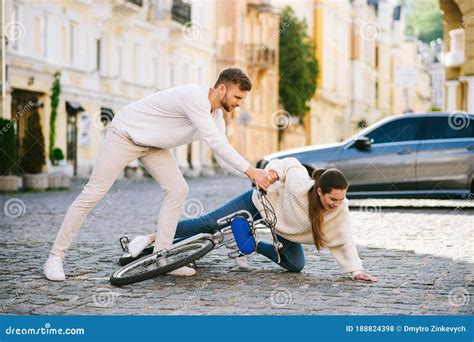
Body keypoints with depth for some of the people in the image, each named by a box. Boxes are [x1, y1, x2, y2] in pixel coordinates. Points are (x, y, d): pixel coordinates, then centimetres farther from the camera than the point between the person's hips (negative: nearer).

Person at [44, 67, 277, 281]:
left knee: (177, 190, -5)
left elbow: (222, 155, 2)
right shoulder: (194, 97, -30)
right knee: (93, 193, -8)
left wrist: (259, 175, -10)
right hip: (125, 134, -9)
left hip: (153, 145, 9)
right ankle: (55, 257, -1)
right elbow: (216, 142, -36)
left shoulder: (216, 115, 0)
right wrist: (250, 171, -34)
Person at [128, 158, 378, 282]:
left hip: (284, 228, 5)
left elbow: (344, 241, -19)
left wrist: (356, 270, -22)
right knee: (209, 224, -13)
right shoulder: (299, 186, -39)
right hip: (261, 201, -5)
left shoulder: (340, 210, -28)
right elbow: (292, 164, -18)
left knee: (295, 265, -8)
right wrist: (273, 168, -33)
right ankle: (150, 239, -5)